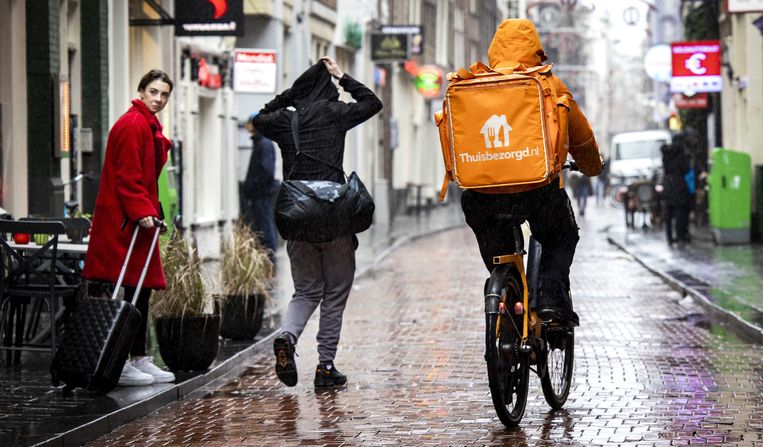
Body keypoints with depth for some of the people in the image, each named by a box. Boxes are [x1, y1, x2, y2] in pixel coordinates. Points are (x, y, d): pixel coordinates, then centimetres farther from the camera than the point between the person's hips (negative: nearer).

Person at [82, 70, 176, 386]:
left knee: (142, 289, 12)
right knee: (135, 289, -10)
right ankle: (119, 363, -9)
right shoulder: (133, 125, -13)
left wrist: (151, 210, 19)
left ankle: (139, 359, 17)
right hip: (125, 220, -11)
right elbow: (127, 176, -19)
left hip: (140, 216, 11)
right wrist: (142, 211, -24)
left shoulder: (148, 125, 20)